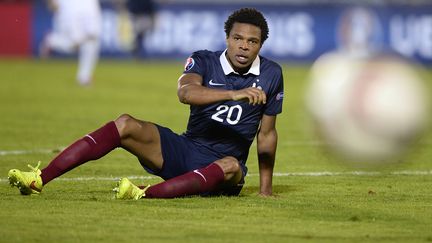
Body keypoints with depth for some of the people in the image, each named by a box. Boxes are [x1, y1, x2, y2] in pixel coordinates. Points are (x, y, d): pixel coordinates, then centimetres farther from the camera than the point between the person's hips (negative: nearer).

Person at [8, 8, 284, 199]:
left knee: (231, 166, -39)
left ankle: (145, 194, -54)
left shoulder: (271, 74, 1)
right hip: (185, 150, 1)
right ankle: (39, 179, -29)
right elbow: (185, 92, -26)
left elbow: (267, 134, 7)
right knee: (126, 125, -21)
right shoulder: (204, 61, -2)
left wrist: (266, 190, 4)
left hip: (225, 162, -1)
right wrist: (234, 94, -41)